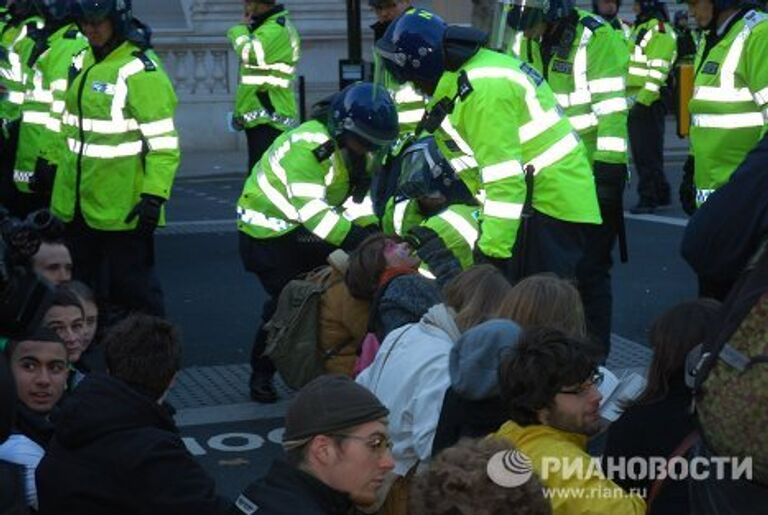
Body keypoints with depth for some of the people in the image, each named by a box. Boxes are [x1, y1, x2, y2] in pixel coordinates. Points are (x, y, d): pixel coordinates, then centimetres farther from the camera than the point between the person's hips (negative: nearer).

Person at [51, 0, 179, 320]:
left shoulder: (141, 70, -16)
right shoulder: (82, 60, 9)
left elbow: (163, 141, -18)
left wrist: (154, 196, -24)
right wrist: (62, 179, 21)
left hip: (123, 206, -8)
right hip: (78, 201, 8)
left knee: (131, 287, 1)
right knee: (83, 284, 20)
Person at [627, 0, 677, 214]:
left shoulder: (660, 30, -11)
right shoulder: (639, 28, 20)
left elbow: (657, 71, -20)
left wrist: (641, 99, -23)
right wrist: (630, 96, 21)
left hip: (649, 102, -10)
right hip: (636, 101, 10)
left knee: (647, 151, -8)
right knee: (639, 150, 13)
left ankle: (648, 198, -5)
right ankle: (661, 193, 23)